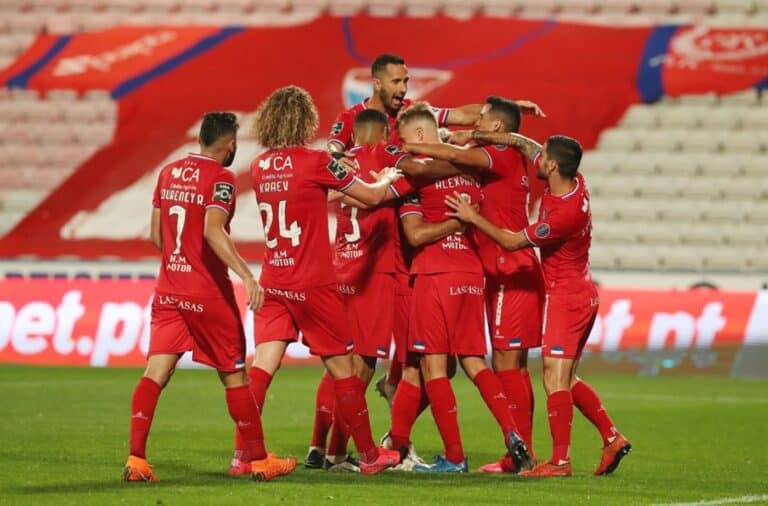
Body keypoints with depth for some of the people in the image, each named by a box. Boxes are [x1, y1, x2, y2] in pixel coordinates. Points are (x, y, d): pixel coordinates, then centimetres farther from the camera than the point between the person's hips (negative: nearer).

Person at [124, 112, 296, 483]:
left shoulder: (168, 173, 9)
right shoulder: (220, 179, -11)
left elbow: (156, 235, 14)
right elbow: (213, 231, -26)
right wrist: (246, 275, -30)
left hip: (169, 290, 5)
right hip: (208, 295, -5)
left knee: (156, 372, -2)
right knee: (234, 376, 6)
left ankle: (136, 459, -14)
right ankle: (259, 460, 14)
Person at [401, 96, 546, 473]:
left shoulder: (504, 156, -12)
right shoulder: (506, 161, 16)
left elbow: (455, 156, -25)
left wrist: (409, 148, -13)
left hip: (511, 274, -10)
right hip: (506, 273, 10)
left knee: (506, 363, -9)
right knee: (513, 365, 11)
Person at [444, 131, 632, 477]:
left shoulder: (564, 213, -26)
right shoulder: (574, 183, 1)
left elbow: (513, 242, -15)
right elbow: (528, 146, 16)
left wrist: (473, 218, -6)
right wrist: (494, 138, 4)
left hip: (566, 298, -10)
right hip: (582, 295, 10)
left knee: (555, 379, -10)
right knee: (566, 380, 15)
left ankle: (560, 461, -10)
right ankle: (612, 438, 14)